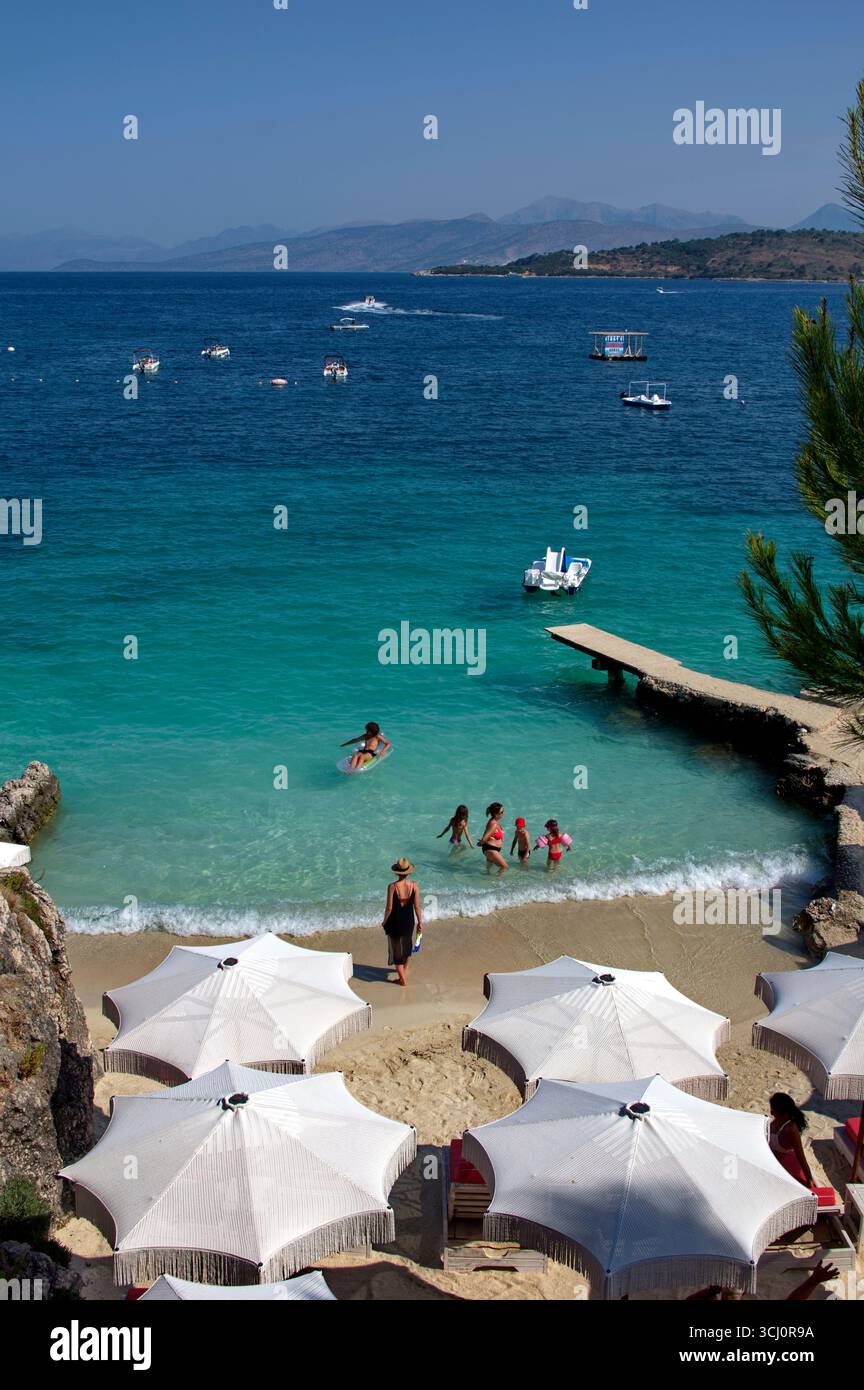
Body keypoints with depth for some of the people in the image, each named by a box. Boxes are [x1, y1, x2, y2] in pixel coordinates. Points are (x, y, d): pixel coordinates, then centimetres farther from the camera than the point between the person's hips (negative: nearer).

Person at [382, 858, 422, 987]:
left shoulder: (392, 887, -20)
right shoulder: (414, 885, -13)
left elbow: (389, 908, -15)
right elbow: (417, 906, -7)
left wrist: (384, 922, 2)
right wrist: (420, 923, 6)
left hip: (395, 922, -3)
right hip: (409, 921, 3)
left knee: (396, 949, 10)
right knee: (407, 944, 27)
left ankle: (402, 979, 13)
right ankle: (405, 968, 50)